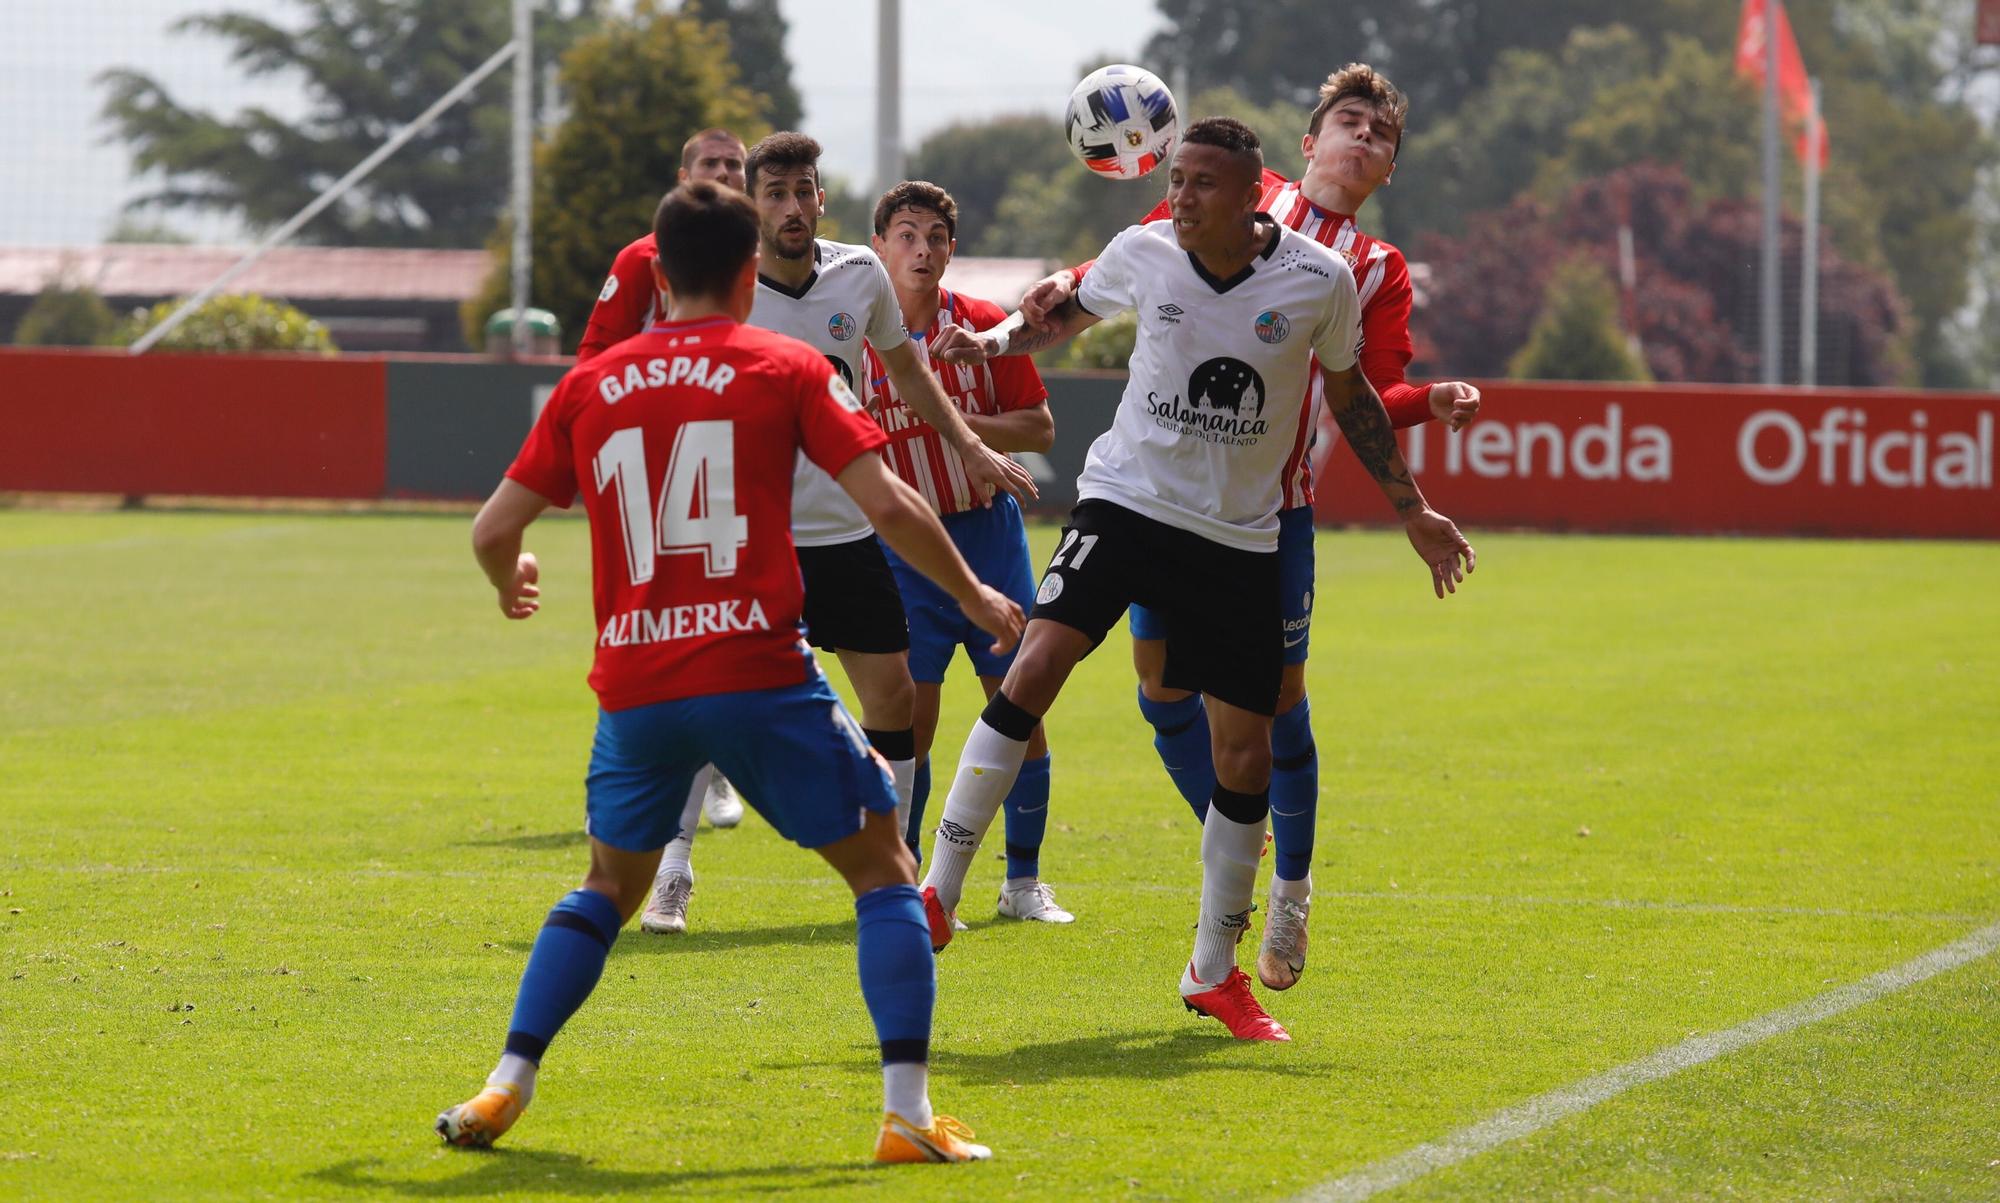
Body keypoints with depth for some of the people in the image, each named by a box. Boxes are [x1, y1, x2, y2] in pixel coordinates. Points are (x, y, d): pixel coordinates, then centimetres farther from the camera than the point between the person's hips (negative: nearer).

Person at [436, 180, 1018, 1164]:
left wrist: (509, 584, 36)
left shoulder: (591, 385, 10)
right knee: (883, 869, 8)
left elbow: (493, 529, 13)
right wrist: (974, 596, 9)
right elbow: (887, 506, -6)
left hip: (633, 685, 4)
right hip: (755, 673, -3)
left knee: (608, 886, 25)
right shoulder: (787, 370, 1)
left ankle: (504, 1088, 13)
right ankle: (908, 1113, -4)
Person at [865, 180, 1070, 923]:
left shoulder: (984, 325, 0)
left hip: (988, 534, 2)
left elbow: (1039, 429, -1)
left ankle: (1024, 883, 12)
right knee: (908, 719, -6)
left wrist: (954, 417, -15)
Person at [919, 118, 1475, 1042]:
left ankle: (1214, 973, 18)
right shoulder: (1142, 254, -5)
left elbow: (1349, 395, 9)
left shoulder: (1319, 281, -8)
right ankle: (935, 894, -15)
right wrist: (999, 339, -2)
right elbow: (1066, 314, 16)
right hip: (1126, 502, -1)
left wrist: (1412, 511, 11)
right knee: (1037, 664, -22)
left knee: (1245, 754, 1)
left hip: (1239, 539, 1)